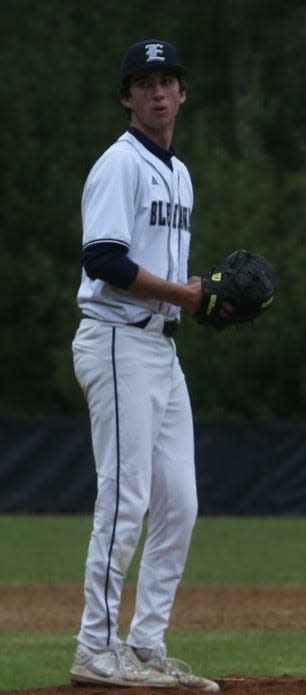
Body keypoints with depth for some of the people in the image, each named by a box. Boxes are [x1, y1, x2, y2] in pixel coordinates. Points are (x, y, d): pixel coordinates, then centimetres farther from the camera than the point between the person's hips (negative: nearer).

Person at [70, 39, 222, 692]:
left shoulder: (179, 174, 19)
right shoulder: (120, 165, -9)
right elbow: (104, 260, -20)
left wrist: (207, 290, 6)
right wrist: (181, 293, -18)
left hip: (162, 346, 9)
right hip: (119, 343, -9)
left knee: (178, 503, 6)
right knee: (124, 498, -10)